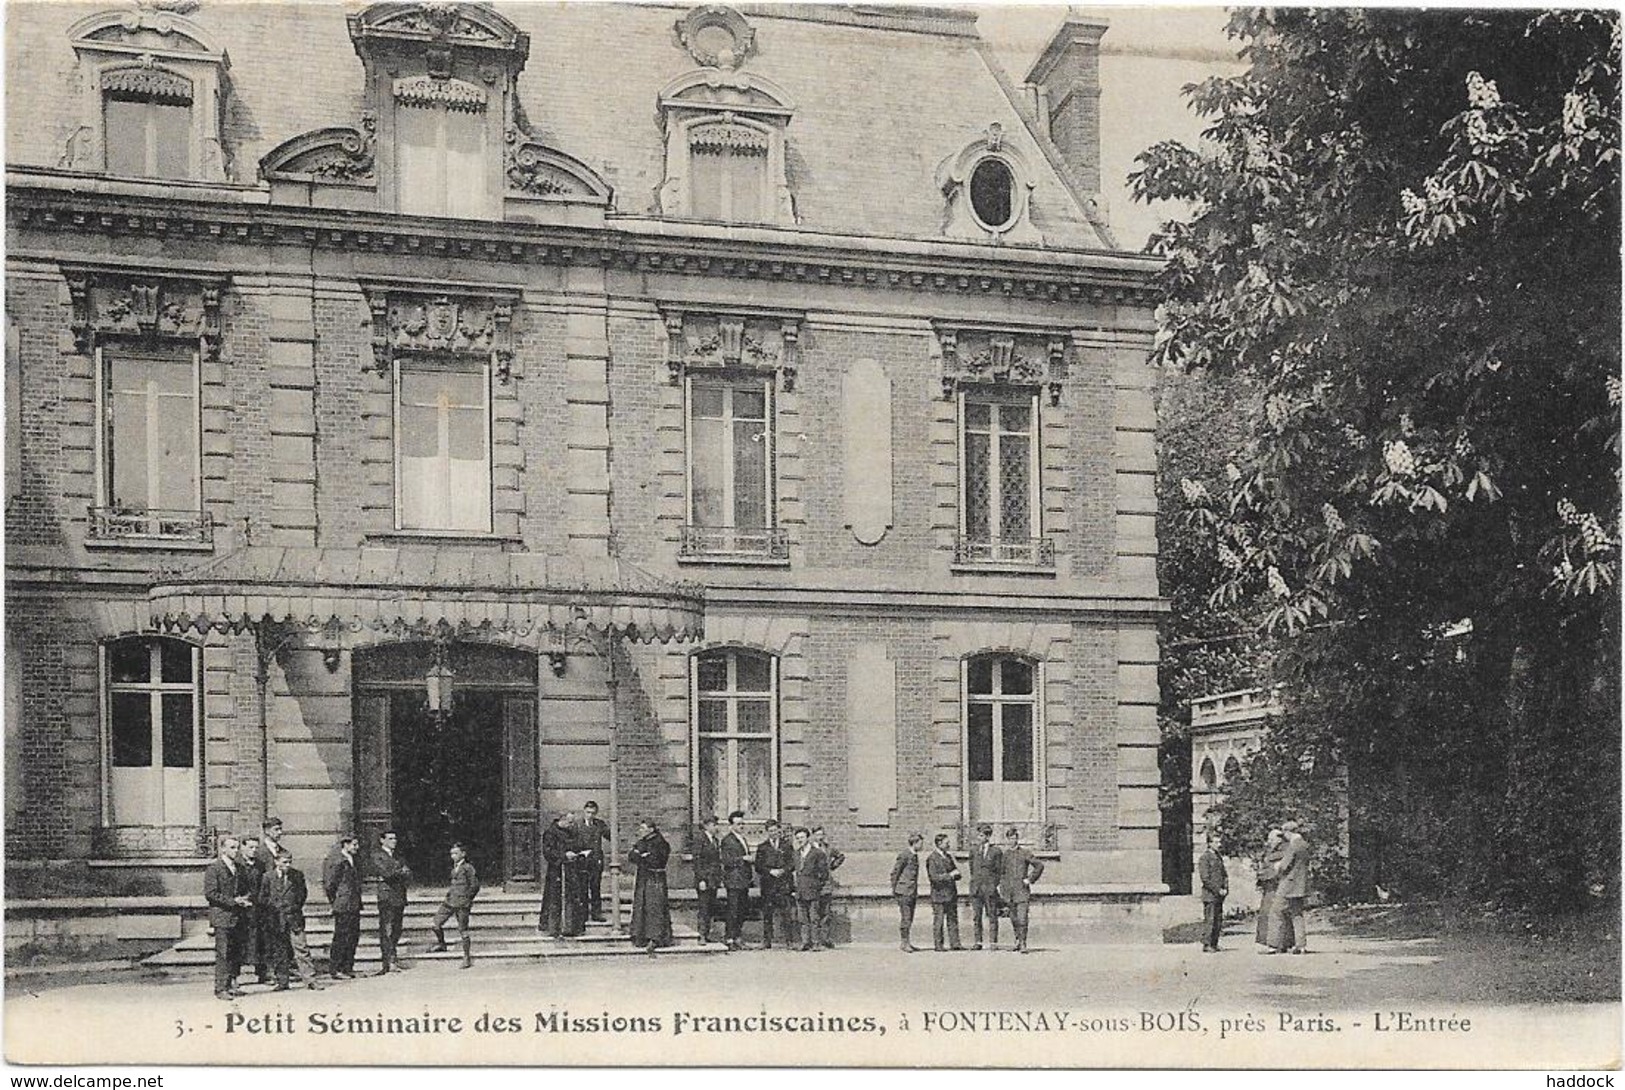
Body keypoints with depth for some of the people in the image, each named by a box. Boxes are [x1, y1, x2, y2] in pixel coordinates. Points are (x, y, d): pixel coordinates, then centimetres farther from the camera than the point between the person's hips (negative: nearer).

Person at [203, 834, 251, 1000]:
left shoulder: (238, 866, 14)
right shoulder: (213, 867, -8)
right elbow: (210, 893, -13)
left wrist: (244, 900, 3)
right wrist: (233, 901, -17)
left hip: (237, 916, 7)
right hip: (222, 916, -7)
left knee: (235, 953, 8)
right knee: (223, 954, -4)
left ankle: (231, 985, 16)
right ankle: (220, 989, 1)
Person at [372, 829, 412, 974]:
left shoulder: (398, 857, 21)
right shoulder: (377, 856, 0)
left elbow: (409, 875, 12)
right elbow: (385, 873, -14)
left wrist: (394, 874, -6)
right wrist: (401, 872, -1)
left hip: (400, 897, 7)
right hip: (387, 896, -6)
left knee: (396, 930, 6)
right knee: (386, 930, -8)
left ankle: (394, 959, 10)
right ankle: (389, 961, -11)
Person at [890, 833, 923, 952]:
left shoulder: (915, 855, 15)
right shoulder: (904, 855, -12)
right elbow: (894, 872, -10)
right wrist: (894, 889, -8)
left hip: (912, 892, 8)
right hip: (904, 891, -8)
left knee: (909, 919, 9)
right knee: (905, 918, -7)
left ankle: (906, 942, 14)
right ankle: (905, 943, -4)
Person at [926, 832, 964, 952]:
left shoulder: (948, 857, 16)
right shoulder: (932, 858, -8)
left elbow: (957, 874, 18)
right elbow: (934, 877, -17)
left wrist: (955, 874, -5)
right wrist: (949, 875, -17)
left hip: (951, 893, 7)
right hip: (939, 893, -7)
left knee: (953, 919, 7)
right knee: (938, 920, -2)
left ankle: (954, 944, 10)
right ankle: (938, 945, 3)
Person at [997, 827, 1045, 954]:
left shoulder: (1025, 853, 0)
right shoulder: (1003, 855, 9)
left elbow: (1039, 865, 5)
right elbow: (1000, 872, 17)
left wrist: (1030, 879, 0)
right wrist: (1000, 887, 8)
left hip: (1022, 890, -3)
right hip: (1009, 891, 3)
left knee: (1022, 918, -13)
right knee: (1014, 919, 9)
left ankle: (1023, 944, -10)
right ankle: (1018, 939, 26)